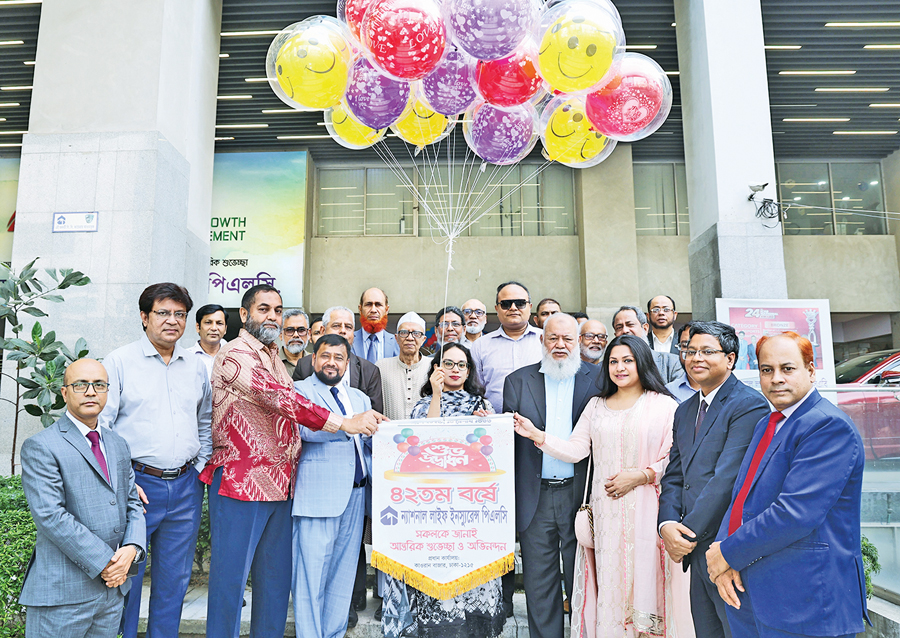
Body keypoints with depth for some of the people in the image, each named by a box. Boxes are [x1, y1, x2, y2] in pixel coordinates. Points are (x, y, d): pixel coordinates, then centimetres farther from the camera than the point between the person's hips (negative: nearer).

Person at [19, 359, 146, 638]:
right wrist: (104, 561, -17)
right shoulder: (40, 447, -8)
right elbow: (50, 515, -17)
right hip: (63, 593, -6)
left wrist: (132, 548, -8)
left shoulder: (118, 444, 13)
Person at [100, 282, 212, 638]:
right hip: (136, 484, -4)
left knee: (174, 579, 13)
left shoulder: (196, 367, 10)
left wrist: (200, 469, 8)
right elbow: (99, 425, -8)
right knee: (126, 575, 5)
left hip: (185, 488, 4)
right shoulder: (119, 362, -4)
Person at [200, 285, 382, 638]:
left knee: (276, 575, 13)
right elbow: (277, 397, -26)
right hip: (240, 481, -8)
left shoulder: (273, 357, 17)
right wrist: (343, 423, -30)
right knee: (231, 574, 2)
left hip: (280, 485, 8)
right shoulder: (235, 354, -12)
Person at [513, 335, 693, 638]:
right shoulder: (596, 406, 12)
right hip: (607, 510, 3)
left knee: (644, 574, -1)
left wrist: (641, 475, -15)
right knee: (609, 579, 5)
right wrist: (536, 434, -3)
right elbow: (575, 450, 6)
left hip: (647, 509, -3)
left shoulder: (664, 405, 0)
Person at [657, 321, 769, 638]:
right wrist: (668, 524, -5)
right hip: (696, 547, 8)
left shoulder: (749, 404, -12)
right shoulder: (685, 410, 15)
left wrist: (689, 533, -15)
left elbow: (728, 477, -18)